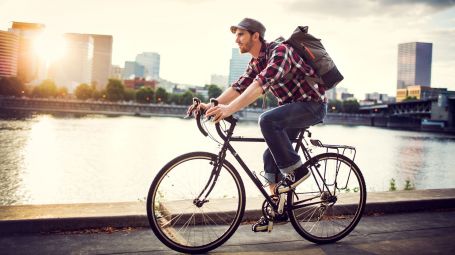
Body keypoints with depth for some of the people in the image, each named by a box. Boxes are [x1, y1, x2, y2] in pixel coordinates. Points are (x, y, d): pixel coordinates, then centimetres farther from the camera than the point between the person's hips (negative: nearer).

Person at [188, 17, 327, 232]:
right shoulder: (256, 62, 7)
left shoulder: (279, 51, -22)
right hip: (292, 107, 9)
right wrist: (212, 106, -14)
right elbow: (239, 86, 1)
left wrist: (230, 109, -45)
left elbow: (262, 83, -36)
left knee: (267, 120, -31)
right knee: (271, 157, 5)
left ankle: (295, 170, -17)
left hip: (312, 104, -9)